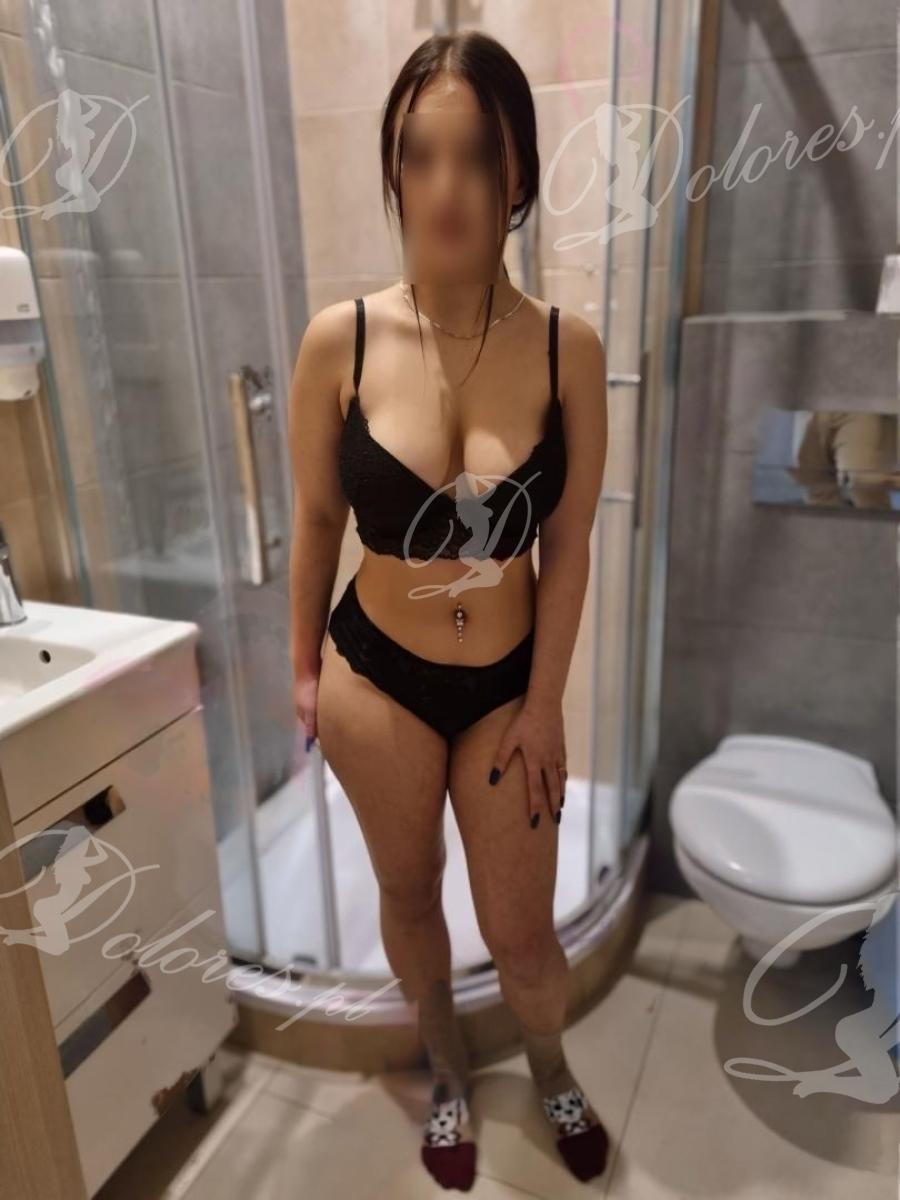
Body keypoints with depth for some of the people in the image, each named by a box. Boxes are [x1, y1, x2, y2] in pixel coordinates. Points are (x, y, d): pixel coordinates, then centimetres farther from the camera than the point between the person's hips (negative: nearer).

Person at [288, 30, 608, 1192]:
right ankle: (448, 1068, 54)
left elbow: (569, 546, -7)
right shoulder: (340, 340, -14)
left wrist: (544, 706, -4)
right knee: (408, 892, 21)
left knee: (521, 929, 15)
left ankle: (552, 1069, 52)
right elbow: (315, 519, -2)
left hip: (507, 682, 0)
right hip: (376, 676, 1)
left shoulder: (568, 348, -13)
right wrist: (304, 668, 6)